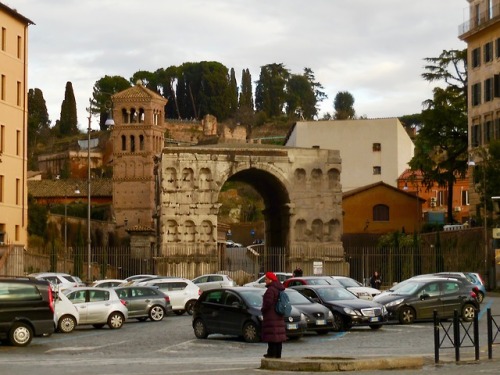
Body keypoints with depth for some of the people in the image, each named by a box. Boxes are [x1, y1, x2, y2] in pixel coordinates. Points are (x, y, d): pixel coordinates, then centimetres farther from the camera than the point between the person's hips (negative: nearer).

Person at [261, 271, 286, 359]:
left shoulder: (271, 289, -17)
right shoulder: (278, 289, 14)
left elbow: (268, 302, -23)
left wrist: (263, 309, -6)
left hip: (271, 316, -10)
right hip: (278, 316, 10)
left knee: (271, 334, -7)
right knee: (278, 334, 9)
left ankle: (272, 353, -8)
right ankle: (278, 354, 13)